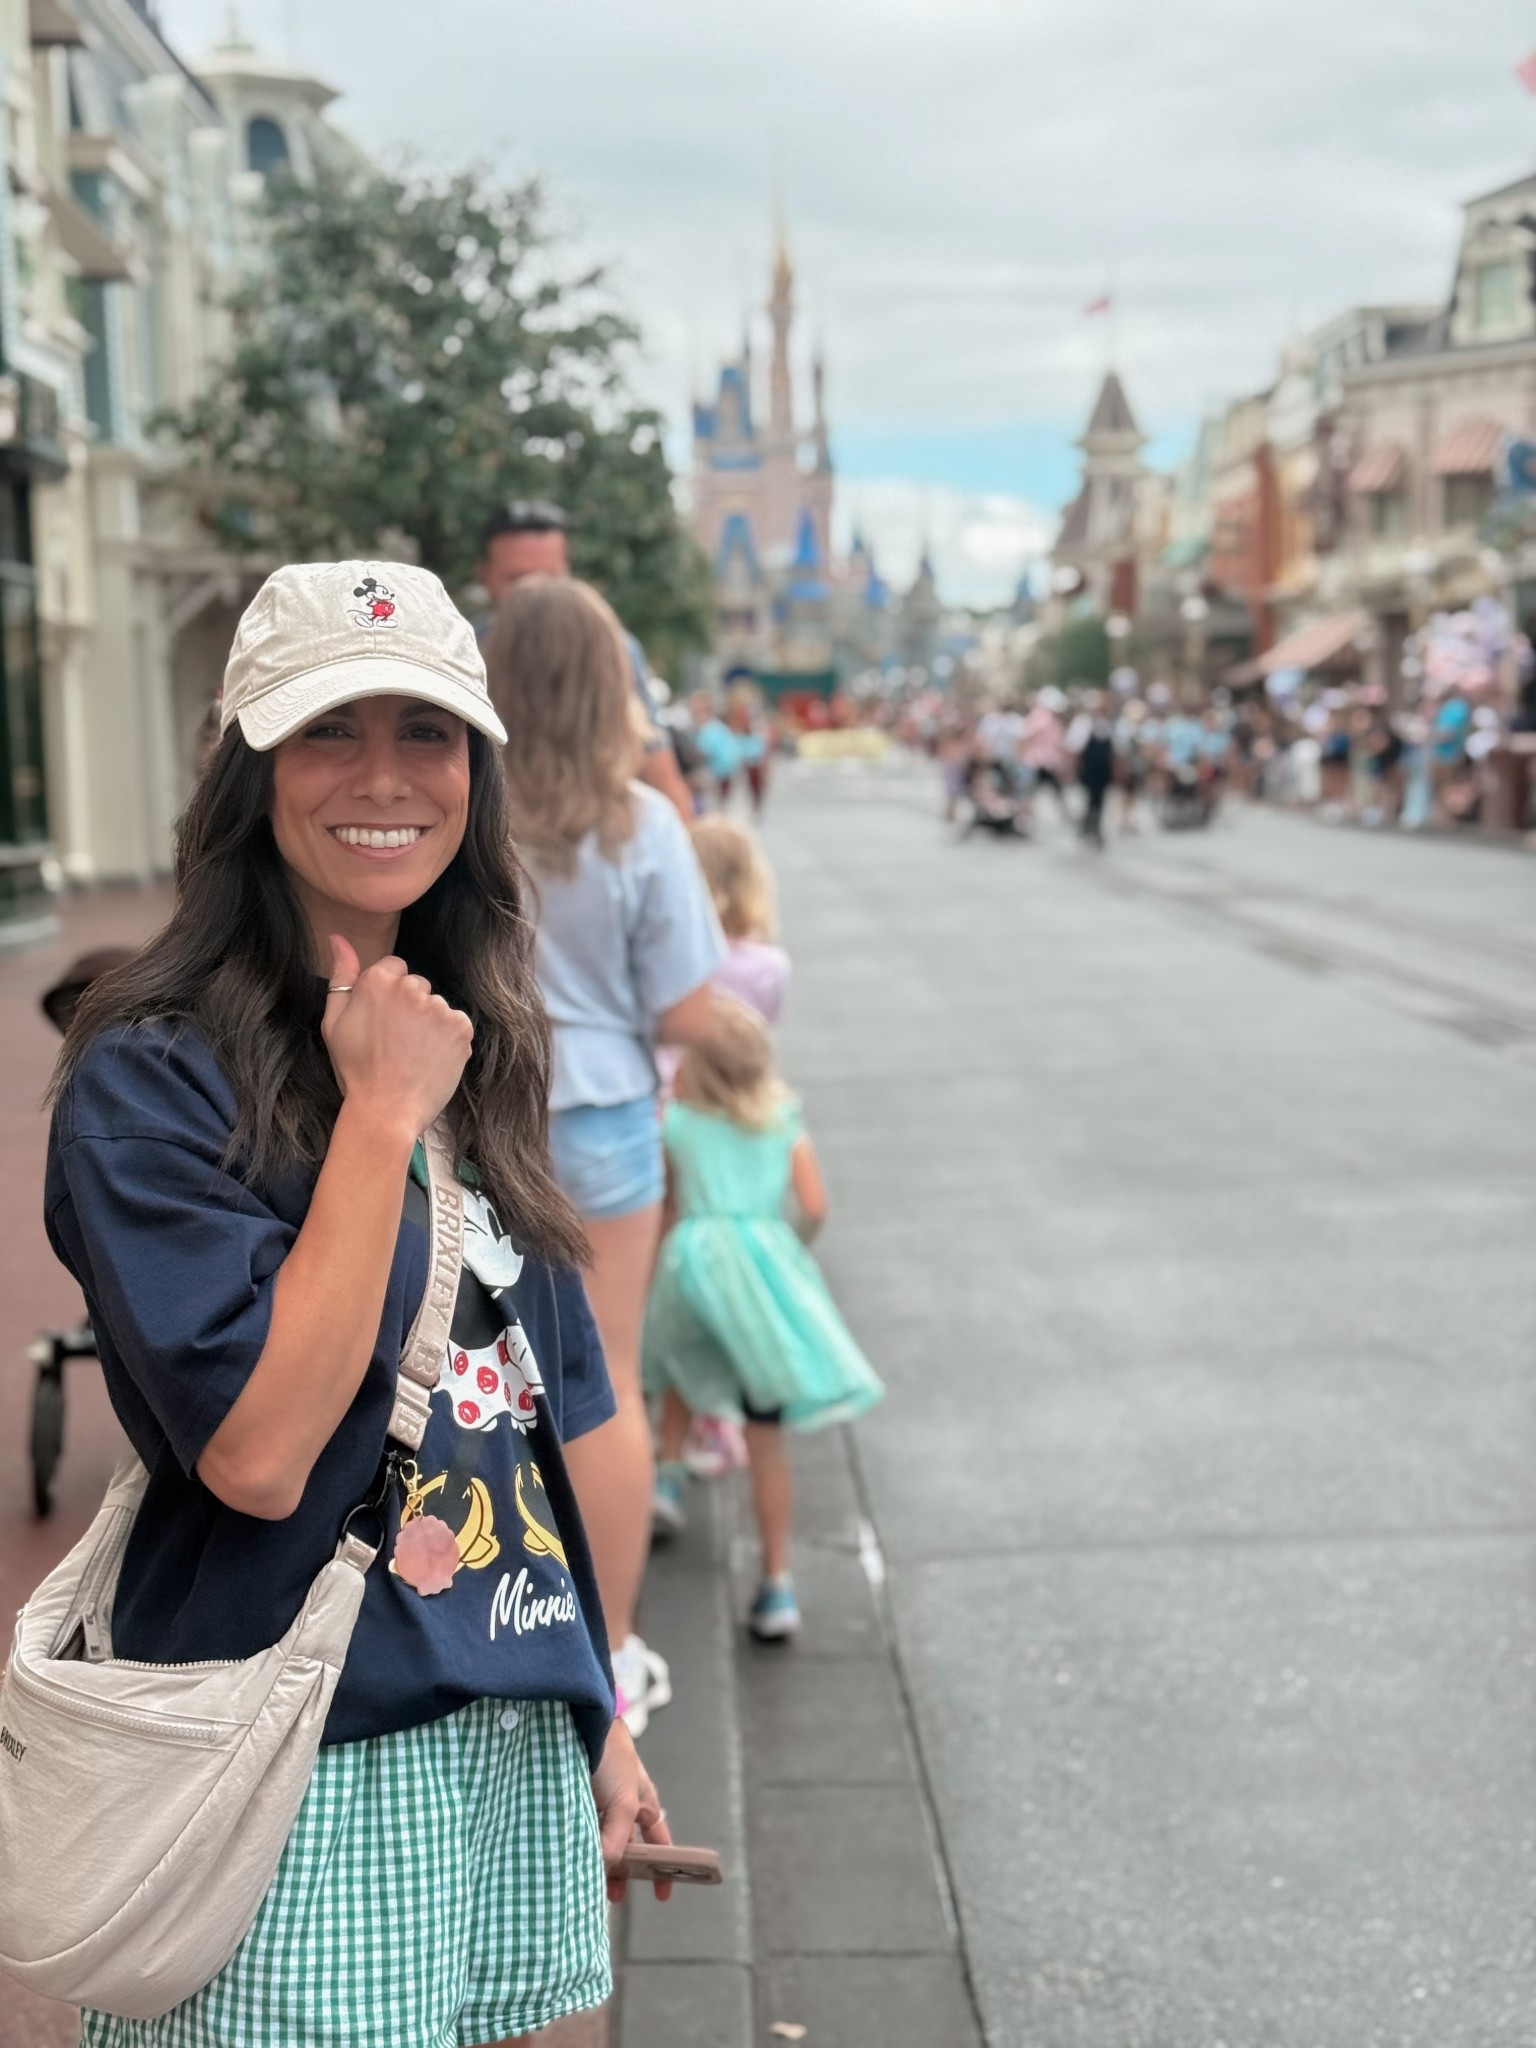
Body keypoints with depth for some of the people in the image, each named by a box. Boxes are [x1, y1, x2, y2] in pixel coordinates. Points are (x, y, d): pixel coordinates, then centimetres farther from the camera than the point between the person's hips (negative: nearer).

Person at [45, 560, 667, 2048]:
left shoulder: (472, 1051, 7)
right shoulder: (153, 1078, -14)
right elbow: (260, 1453, -24)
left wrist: (596, 1714, 13)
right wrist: (383, 1112, -20)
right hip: (305, 1773, -6)